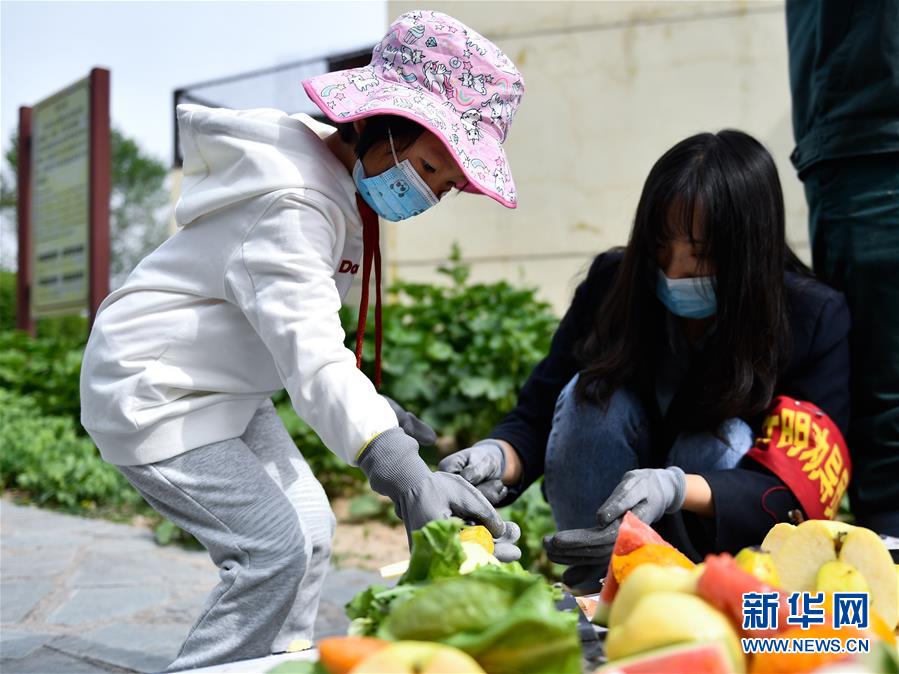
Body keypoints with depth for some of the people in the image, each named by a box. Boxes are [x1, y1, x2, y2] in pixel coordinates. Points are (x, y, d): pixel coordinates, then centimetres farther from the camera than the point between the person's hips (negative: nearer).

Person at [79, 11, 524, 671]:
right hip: (152, 394, -10)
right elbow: (311, 355, -42)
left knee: (310, 527, 9)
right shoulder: (291, 207, -28)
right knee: (275, 547, -16)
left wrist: (368, 403, 4)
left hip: (226, 389, 10)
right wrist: (402, 474, -53)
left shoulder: (343, 180, 3)